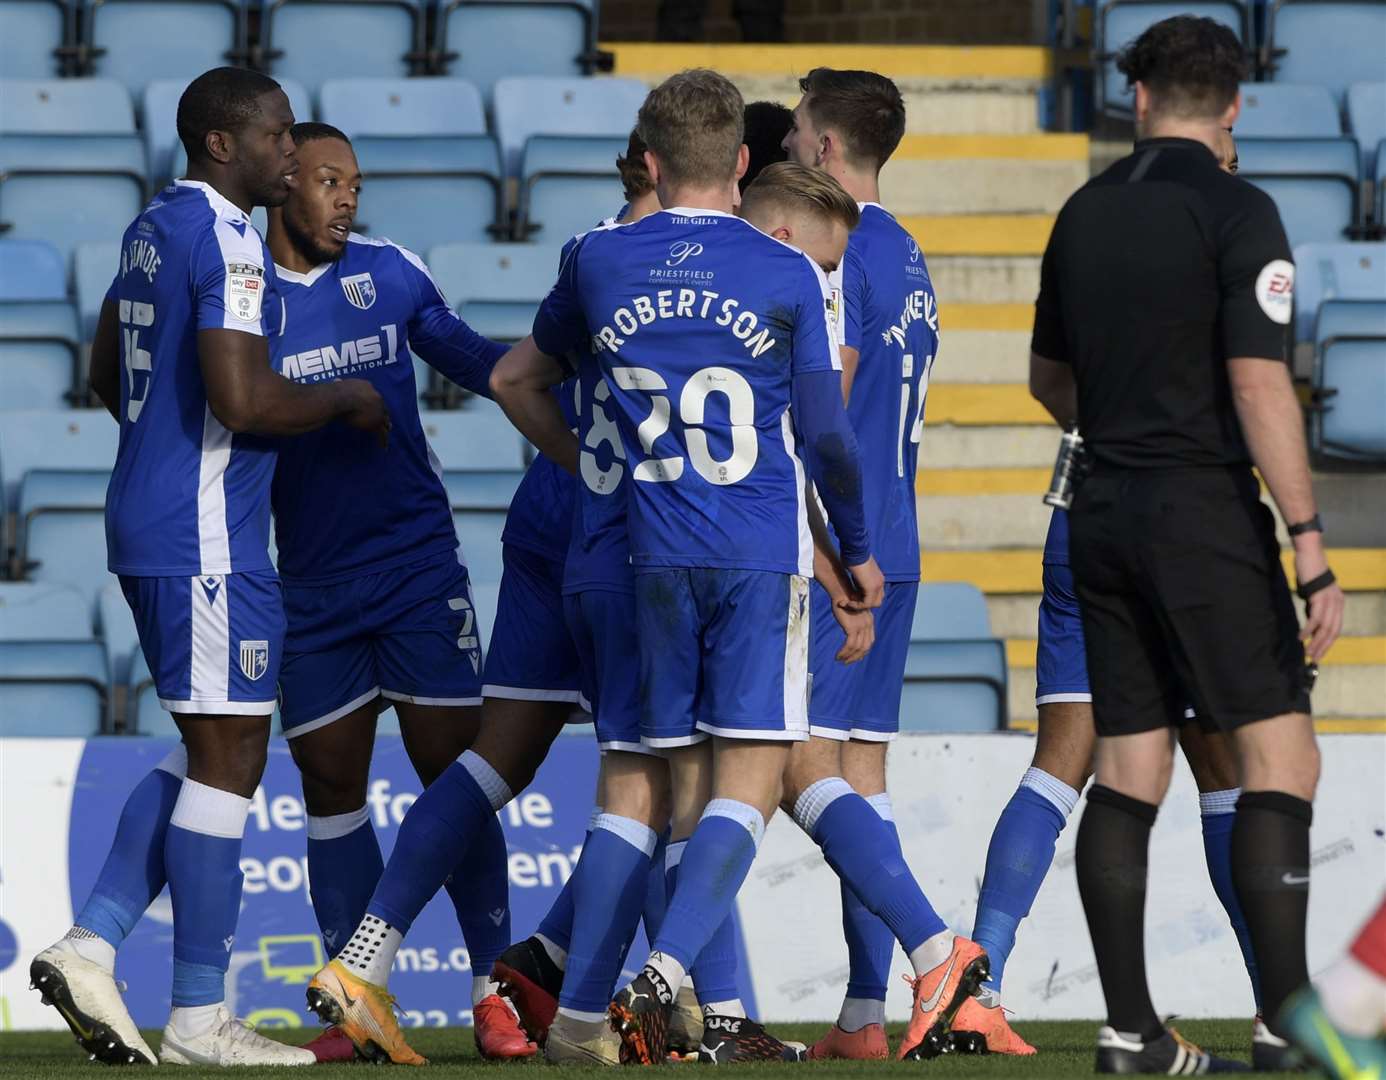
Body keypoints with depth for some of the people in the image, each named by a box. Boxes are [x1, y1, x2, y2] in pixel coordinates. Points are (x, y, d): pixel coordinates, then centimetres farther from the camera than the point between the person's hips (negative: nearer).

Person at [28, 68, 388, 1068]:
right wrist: (346, 400, -9)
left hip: (148, 520, 10)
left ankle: (91, 944, 8)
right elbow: (242, 397, -26)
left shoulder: (154, 227, 14)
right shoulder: (228, 242, -16)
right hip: (207, 539, -10)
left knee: (210, 752, 16)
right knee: (228, 757, -3)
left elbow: (108, 376, 24)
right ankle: (199, 1017, 0)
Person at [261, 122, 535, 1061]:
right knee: (331, 783, 3)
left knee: (456, 771, -2)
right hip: (312, 587, 0)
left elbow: (470, 360, 16)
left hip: (420, 567, 0)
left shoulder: (390, 272, 3)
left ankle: (493, 992, 2)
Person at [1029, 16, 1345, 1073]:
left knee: (1128, 771, 7)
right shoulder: (1236, 212, -9)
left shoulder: (1085, 213, 10)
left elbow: (1049, 377, 22)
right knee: (1281, 757, -4)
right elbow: (1259, 387, -17)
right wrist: (1310, 544, -16)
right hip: (1205, 510, -6)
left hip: (1106, 511, 6)